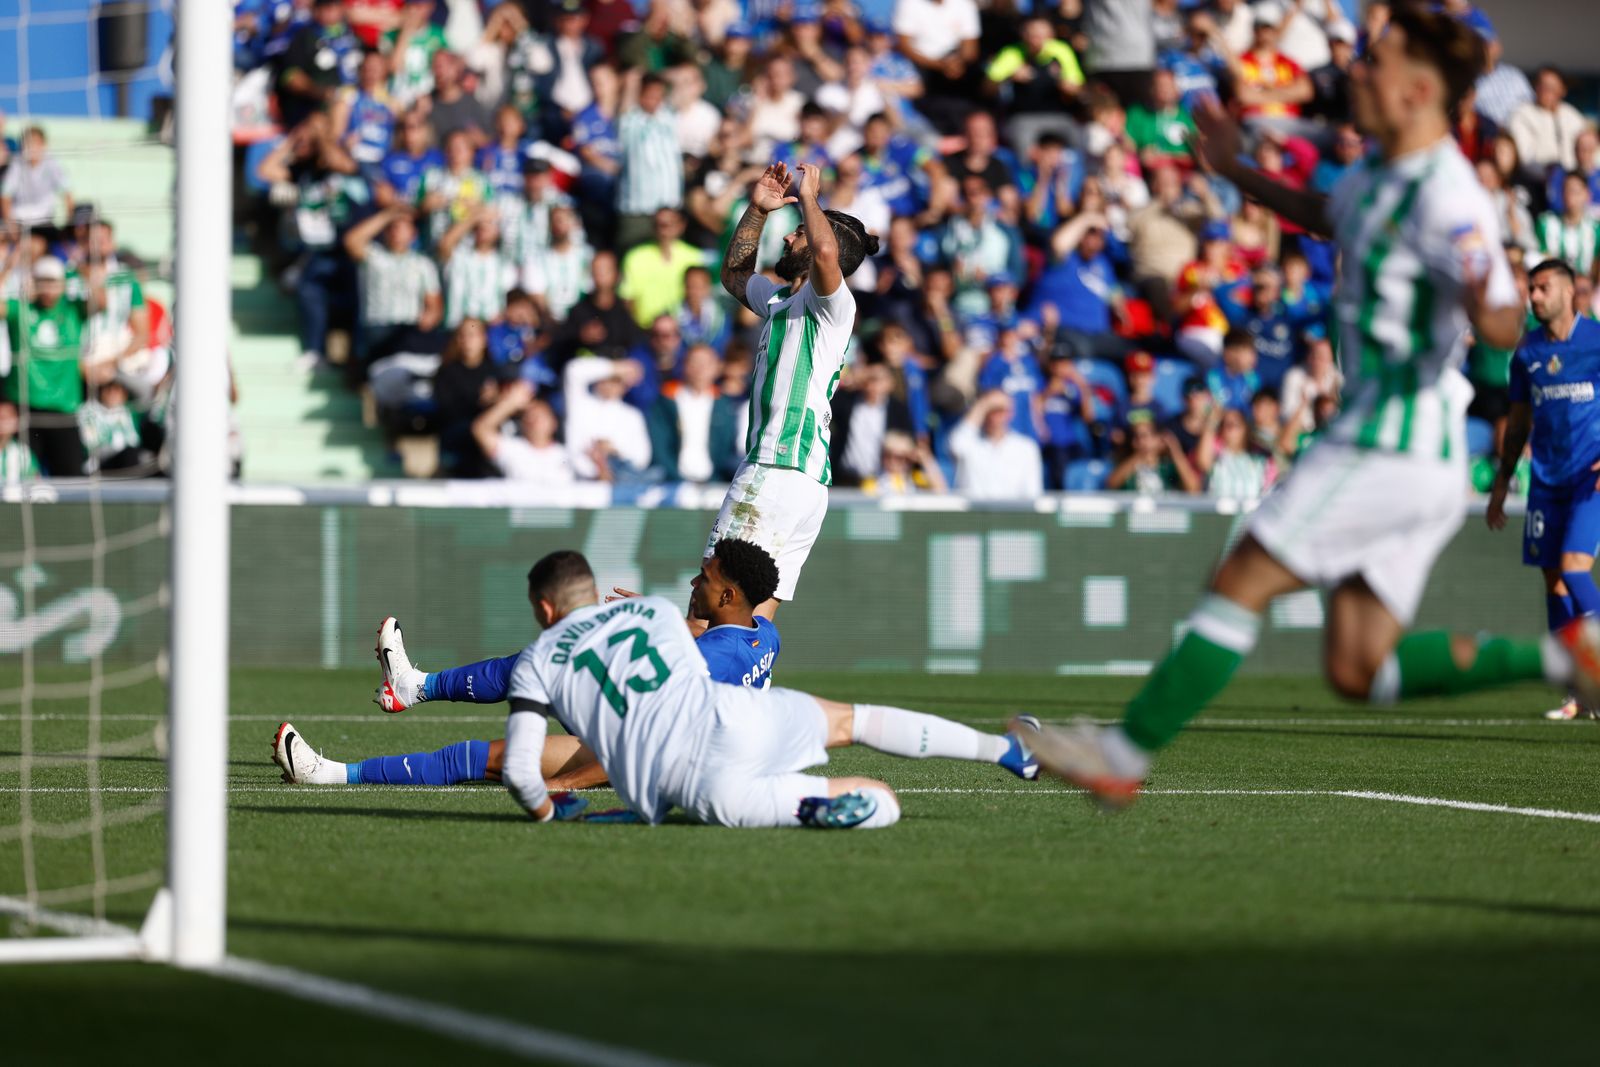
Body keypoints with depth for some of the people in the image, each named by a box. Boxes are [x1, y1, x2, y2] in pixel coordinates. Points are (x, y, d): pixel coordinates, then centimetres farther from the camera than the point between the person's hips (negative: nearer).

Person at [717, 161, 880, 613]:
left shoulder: (830, 304, -6)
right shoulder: (781, 300, 22)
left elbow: (825, 253, -29)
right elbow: (733, 273, 39)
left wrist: (809, 196, -12)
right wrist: (758, 209, 26)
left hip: (779, 471, -10)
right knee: (757, 612, 5)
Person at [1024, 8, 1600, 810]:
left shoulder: (1447, 198, -19)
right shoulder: (1381, 172, 10)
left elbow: (1505, 325, -27)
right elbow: (1328, 217, 35)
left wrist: (1484, 312, -49)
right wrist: (1239, 173, 33)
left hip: (1395, 446, -9)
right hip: (1389, 444, 9)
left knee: (1241, 583, -5)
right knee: (1357, 672, 6)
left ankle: (1123, 756, 2)